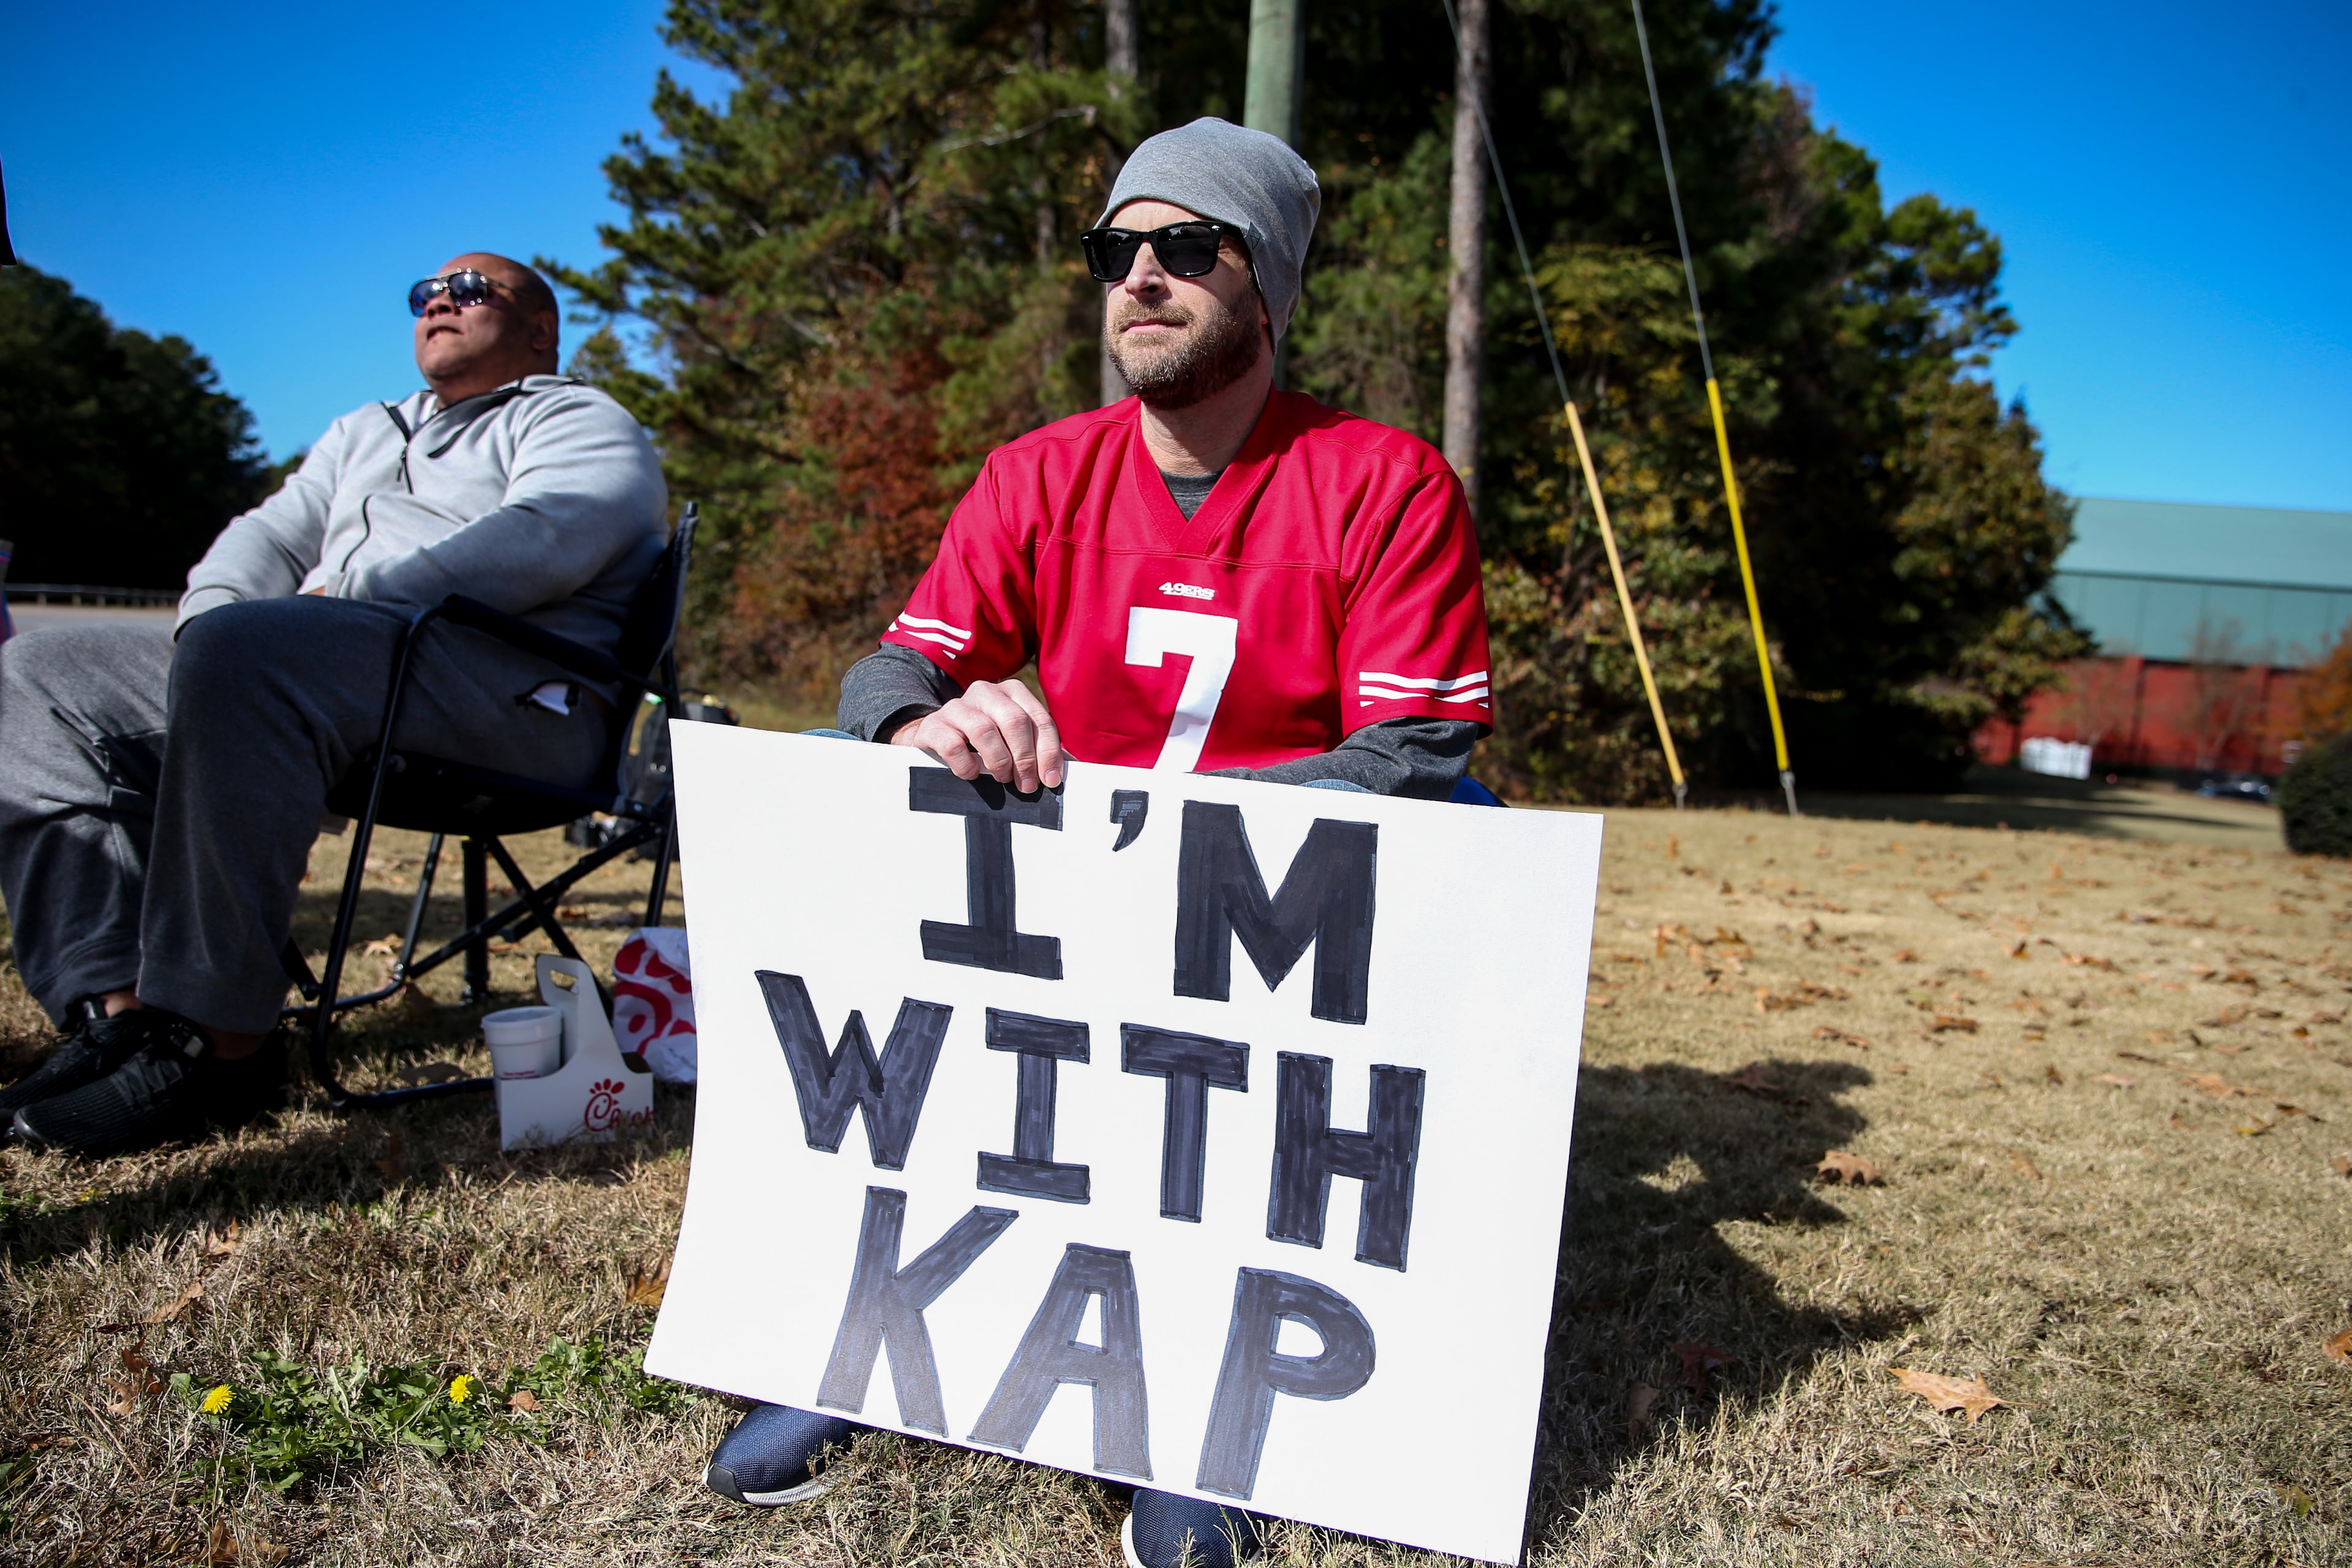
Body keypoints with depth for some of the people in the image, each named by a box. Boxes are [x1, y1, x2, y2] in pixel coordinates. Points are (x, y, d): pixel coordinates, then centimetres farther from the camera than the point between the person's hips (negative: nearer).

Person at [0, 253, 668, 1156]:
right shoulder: (364, 434, 38)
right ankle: (122, 1009, -17)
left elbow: (541, 540, -10)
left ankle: (219, 1042, -32)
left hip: (504, 682, -8)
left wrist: (345, 594, -14)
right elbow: (270, 534, 24)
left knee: (245, 655, -34)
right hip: (300, 671, 8)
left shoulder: (577, 418, 12)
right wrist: (212, 621, 1)